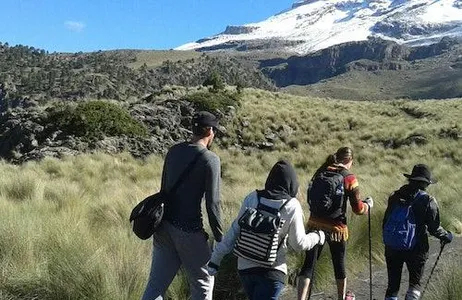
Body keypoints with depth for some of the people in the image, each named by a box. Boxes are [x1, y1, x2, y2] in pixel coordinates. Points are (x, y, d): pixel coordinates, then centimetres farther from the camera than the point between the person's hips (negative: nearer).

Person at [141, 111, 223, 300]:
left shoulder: (174, 151, 7)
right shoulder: (210, 160, -12)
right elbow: (212, 204, -14)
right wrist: (220, 238, -4)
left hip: (165, 227, 6)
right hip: (189, 231, -6)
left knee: (156, 284, 10)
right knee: (203, 284, 14)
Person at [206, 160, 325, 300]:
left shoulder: (252, 198, -4)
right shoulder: (292, 206, -11)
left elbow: (234, 231, -3)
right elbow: (299, 244, -3)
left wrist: (216, 258, 3)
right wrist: (317, 236, 16)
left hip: (244, 267, 4)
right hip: (272, 270, -4)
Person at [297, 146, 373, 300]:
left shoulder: (320, 173, 5)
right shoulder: (349, 178, -8)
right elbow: (358, 209, -6)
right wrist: (368, 204, 13)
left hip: (315, 224, 3)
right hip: (336, 227, -3)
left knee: (308, 264, 2)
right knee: (339, 264, 17)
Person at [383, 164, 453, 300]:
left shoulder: (395, 196, 1)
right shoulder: (428, 201, -11)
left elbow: (385, 222, 5)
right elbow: (434, 228, -8)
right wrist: (446, 236, 12)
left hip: (392, 248, 3)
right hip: (416, 250, -3)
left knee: (393, 284, 13)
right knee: (415, 283, 15)